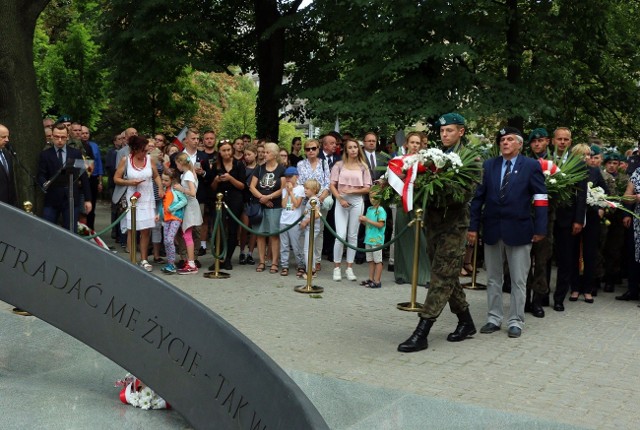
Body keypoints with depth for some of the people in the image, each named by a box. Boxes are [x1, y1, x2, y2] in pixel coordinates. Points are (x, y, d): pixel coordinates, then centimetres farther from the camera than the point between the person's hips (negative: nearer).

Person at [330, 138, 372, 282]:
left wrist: (352, 191, -11)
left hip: (357, 202, 2)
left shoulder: (363, 167, 6)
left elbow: (367, 188, 3)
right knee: (340, 235, -8)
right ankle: (337, 268, 3)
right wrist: (340, 199, -13)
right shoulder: (339, 165, 3)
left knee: (353, 236, 7)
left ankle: (349, 268, 13)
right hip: (341, 201, -2)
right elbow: (332, 185, 0)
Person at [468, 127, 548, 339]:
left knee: (518, 280, 4)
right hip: (492, 230, 3)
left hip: (519, 230, -3)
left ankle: (516, 321, 15)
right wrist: (473, 226, -1)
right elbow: (478, 197, 5)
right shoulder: (489, 165, 7)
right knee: (493, 279, 11)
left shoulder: (531, 166, -1)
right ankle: (494, 319, 22)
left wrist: (540, 228, -10)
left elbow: (541, 199, -3)